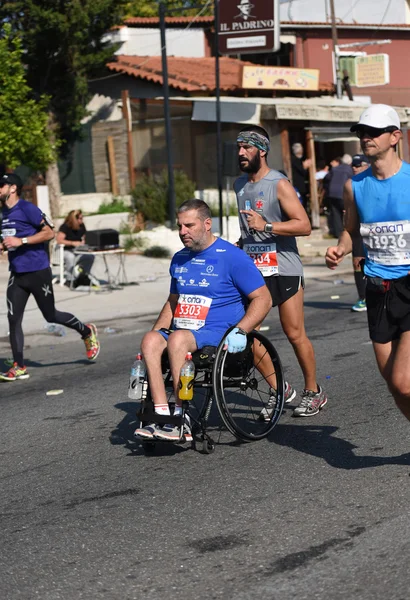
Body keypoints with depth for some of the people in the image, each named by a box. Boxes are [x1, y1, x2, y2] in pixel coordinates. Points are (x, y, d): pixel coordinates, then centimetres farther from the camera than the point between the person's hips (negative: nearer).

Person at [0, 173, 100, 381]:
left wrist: (21, 241, -21)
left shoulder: (27, 208, -12)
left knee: (50, 316, 4)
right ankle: (18, 367, 0)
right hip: (17, 274, 7)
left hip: (38, 272, -7)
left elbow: (49, 232, -15)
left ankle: (86, 332, 29)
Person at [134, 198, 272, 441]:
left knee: (177, 339, -35)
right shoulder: (179, 259, 19)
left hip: (218, 334, -6)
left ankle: (181, 419, -30)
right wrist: (158, 330, 13)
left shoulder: (232, 256, -2)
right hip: (182, 332, 6)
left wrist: (239, 331, -17)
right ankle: (162, 414, -33)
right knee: (150, 340, -26)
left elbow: (263, 298, -4)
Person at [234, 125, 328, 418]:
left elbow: (304, 225, -18)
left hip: (283, 269, -6)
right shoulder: (240, 185, 12)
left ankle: (314, 391, 17)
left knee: (295, 334, -1)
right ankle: (279, 388, 12)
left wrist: (266, 226, -26)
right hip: (252, 269, 6)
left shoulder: (279, 184, -11)